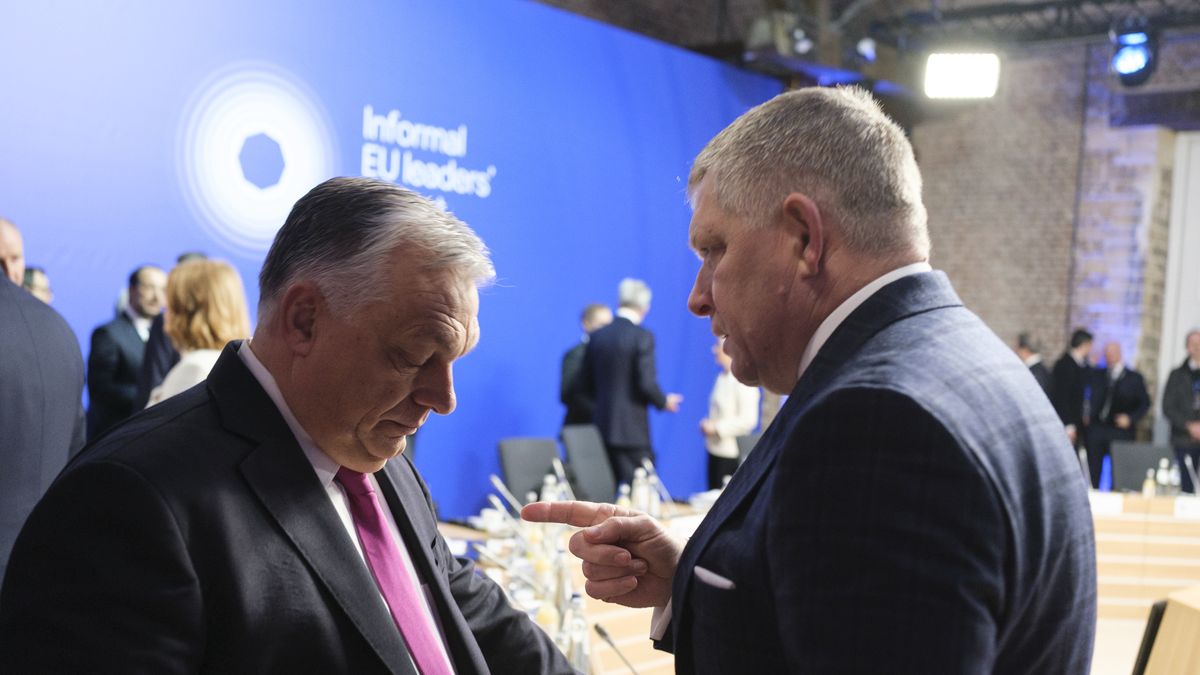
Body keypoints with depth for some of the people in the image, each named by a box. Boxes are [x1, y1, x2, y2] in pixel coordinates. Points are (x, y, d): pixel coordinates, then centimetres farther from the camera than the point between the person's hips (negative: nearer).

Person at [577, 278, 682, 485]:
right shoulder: (642, 337, -11)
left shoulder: (597, 336, 6)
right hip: (632, 432, -6)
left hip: (601, 428, 6)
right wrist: (664, 402, 3)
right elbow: (646, 384, -16)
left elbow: (584, 384, 9)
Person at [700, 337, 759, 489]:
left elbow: (748, 420, -19)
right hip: (715, 450, 8)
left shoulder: (743, 380, -15)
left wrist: (716, 428, -16)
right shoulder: (722, 377, 12)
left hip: (731, 454, -8)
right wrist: (708, 424, 4)